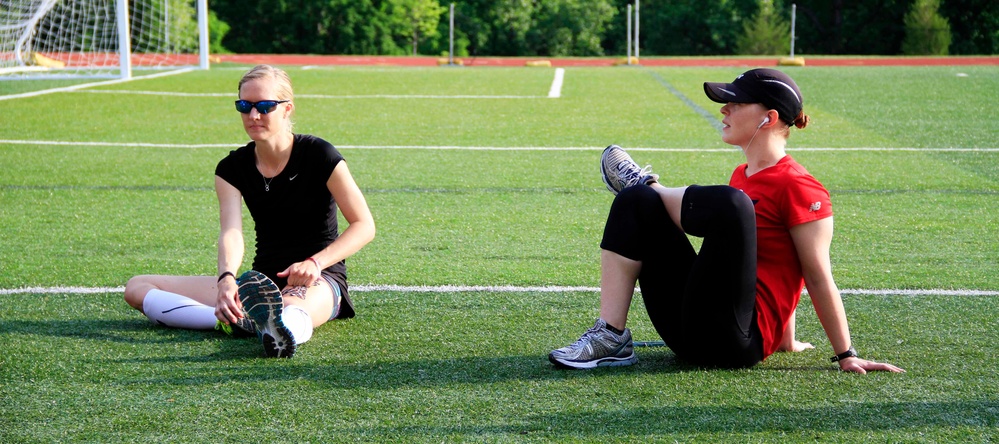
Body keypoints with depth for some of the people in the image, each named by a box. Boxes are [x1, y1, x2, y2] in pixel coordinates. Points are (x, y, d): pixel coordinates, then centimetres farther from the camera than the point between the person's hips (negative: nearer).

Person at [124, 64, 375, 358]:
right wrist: (227, 278, -37)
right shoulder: (232, 168, 2)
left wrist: (315, 262, -23)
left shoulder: (318, 155, -8)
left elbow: (364, 225, -7)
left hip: (320, 279, -5)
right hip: (262, 282, 5)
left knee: (292, 310, -43)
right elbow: (230, 231, -15)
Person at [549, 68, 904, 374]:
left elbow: (818, 278, -11)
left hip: (735, 341, -9)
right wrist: (785, 340, 23)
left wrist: (846, 356, -9)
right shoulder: (741, 177, 15)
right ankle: (610, 338, -11)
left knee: (731, 203, -25)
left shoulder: (798, 189, -12)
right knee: (635, 201, 0)